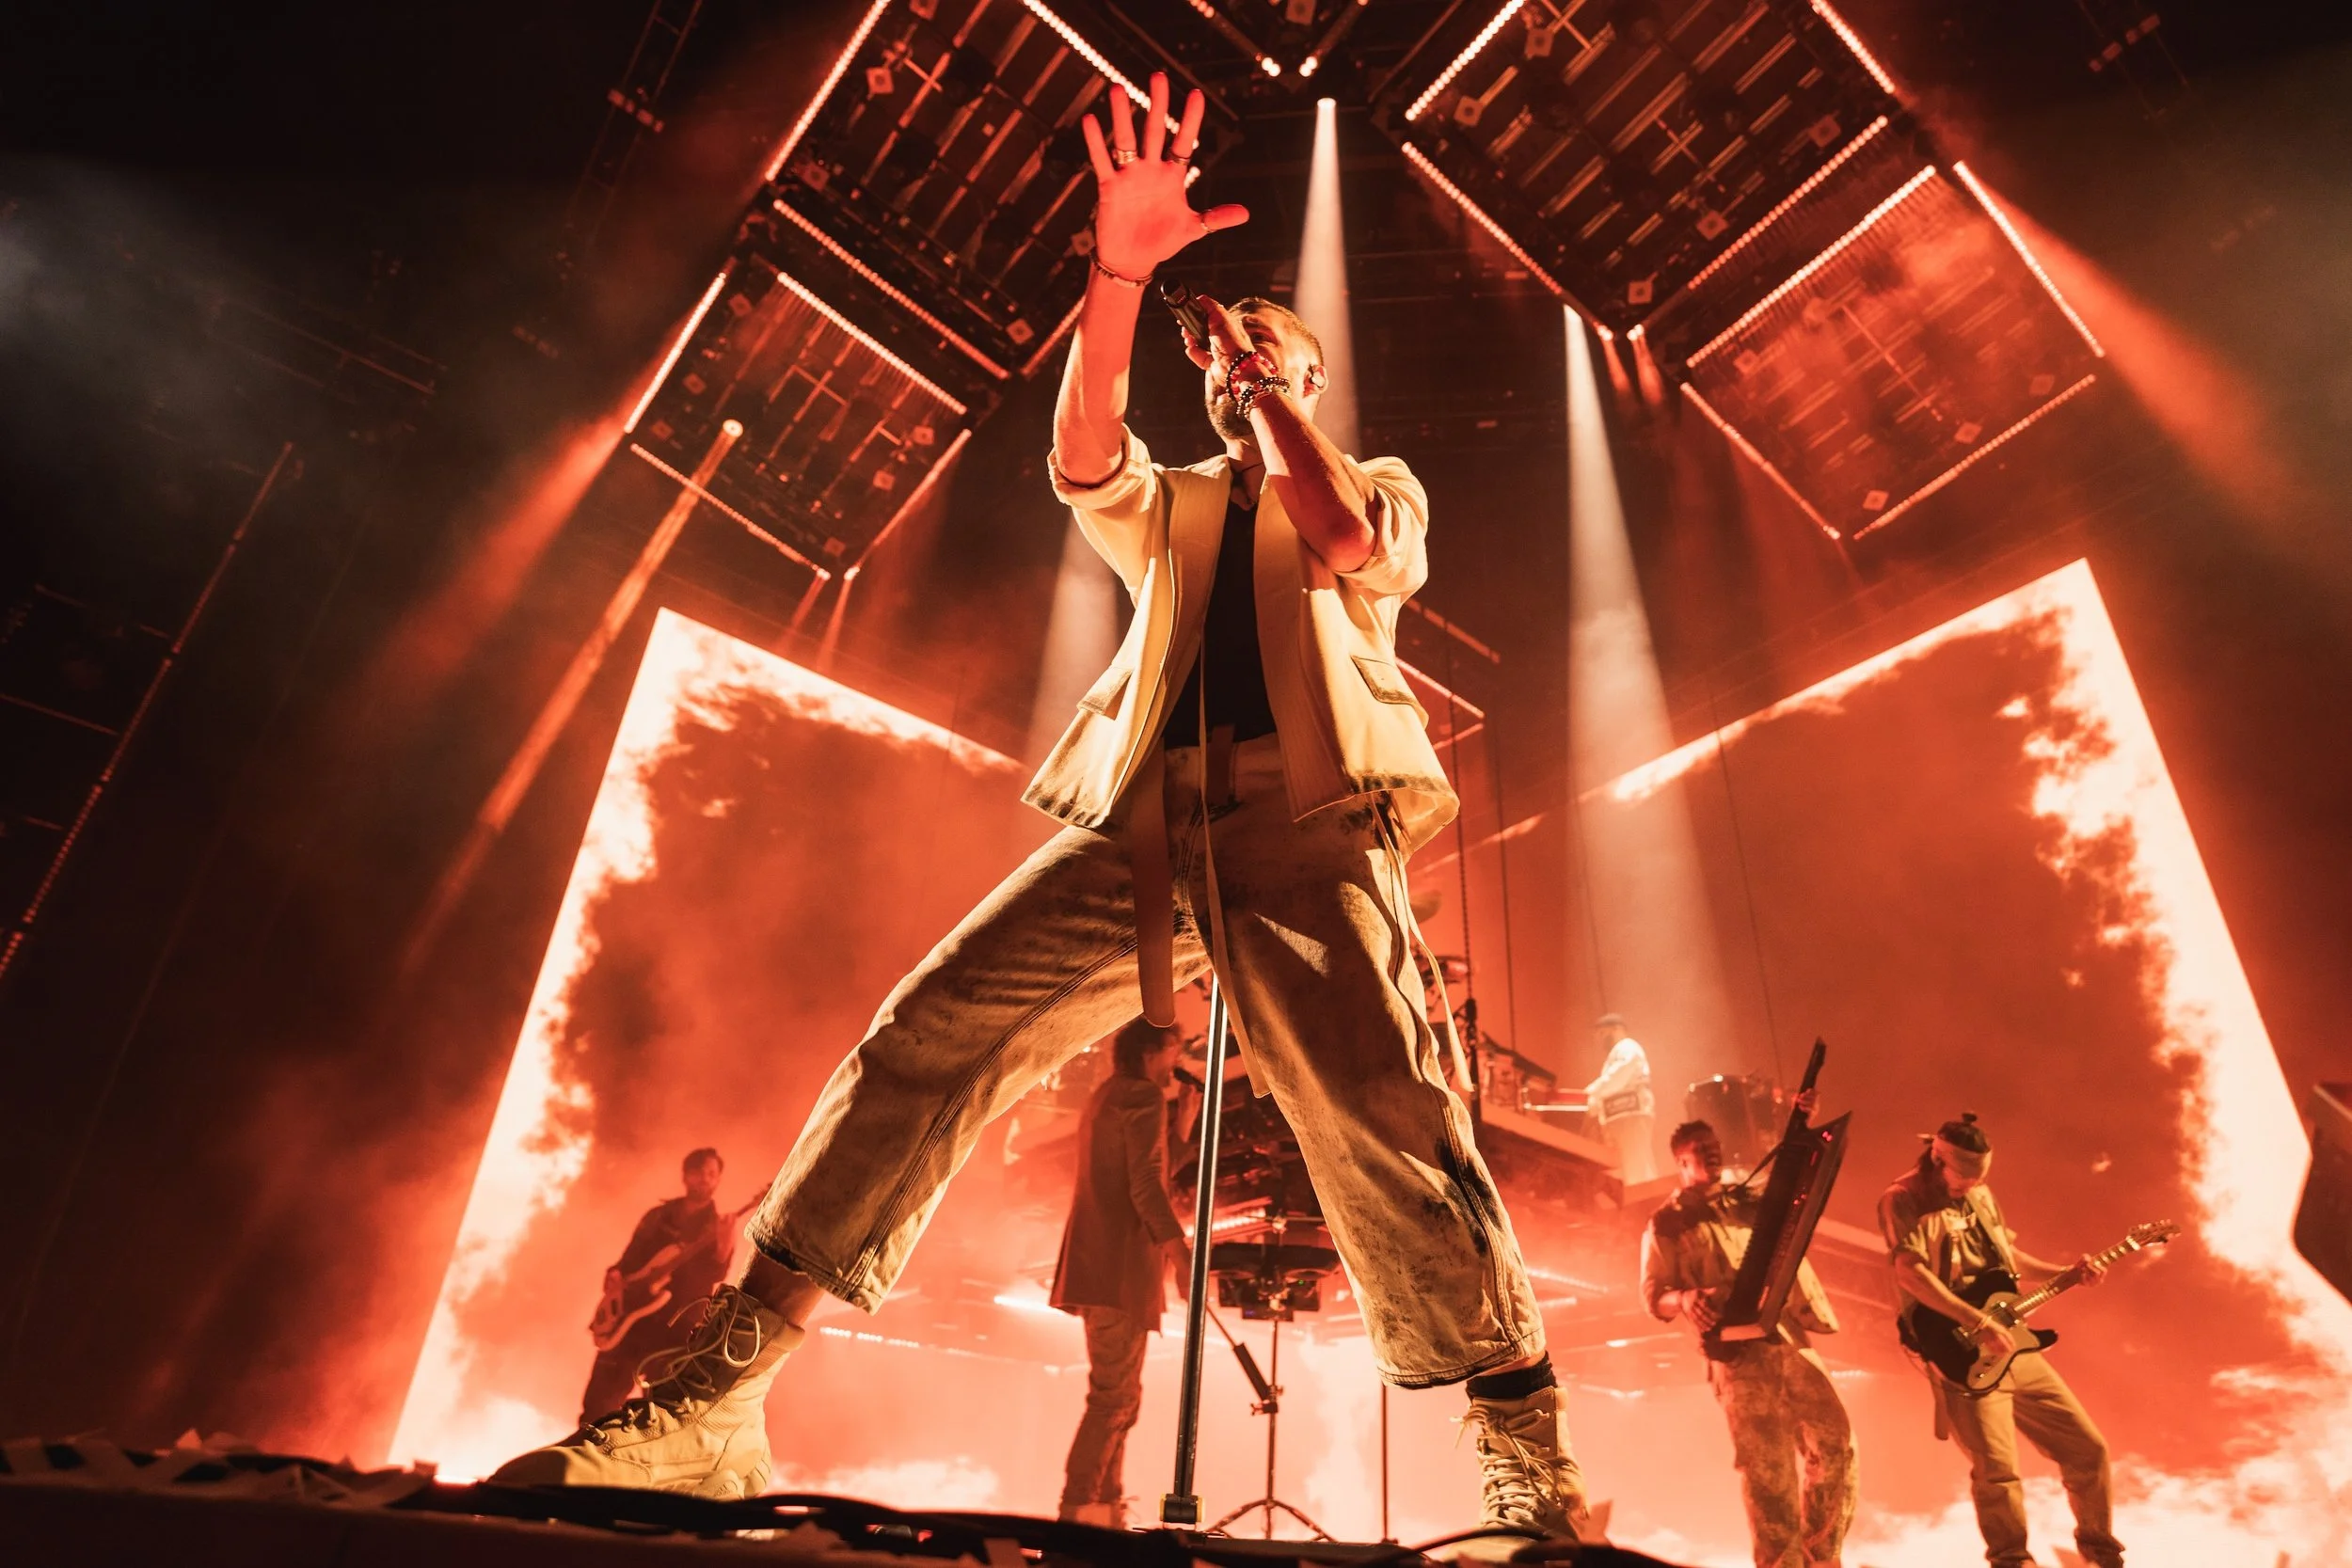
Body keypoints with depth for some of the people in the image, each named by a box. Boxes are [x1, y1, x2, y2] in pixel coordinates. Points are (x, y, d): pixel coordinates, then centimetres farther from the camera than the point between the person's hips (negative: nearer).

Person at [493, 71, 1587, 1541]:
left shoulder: (1380, 483, 24)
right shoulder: (1170, 505, 30)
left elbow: (1351, 550, -2)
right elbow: (1082, 457, 6)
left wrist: (1264, 384, 7)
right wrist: (1121, 273, -3)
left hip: (1301, 815, -2)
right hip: (1143, 823, 3)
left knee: (1385, 1117, -20)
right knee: (921, 1039, -12)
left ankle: (1532, 1470, -8)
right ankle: (715, 1400, -9)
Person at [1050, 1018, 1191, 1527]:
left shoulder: (1105, 1098, 20)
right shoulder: (1143, 1097, -9)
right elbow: (1146, 1183, -20)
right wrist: (1181, 1250, -23)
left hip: (1096, 1264, 10)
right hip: (1121, 1266, -10)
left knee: (1117, 1394, 15)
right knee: (1115, 1394, -6)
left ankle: (1107, 1508, 20)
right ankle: (1078, 1507, -4)